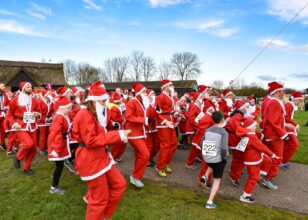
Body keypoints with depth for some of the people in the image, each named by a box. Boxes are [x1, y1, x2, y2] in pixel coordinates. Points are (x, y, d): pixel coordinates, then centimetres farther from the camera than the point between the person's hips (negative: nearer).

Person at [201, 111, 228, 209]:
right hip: (218, 159, -5)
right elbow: (224, 148, -23)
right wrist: (224, 158, -6)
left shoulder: (208, 130, 0)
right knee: (217, 180, 12)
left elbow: (202, 144, 4)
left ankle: (206, 176, 17)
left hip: (207, 158, 5)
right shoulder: (223, 132, -15)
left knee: (211, 166, 40)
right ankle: (210, 202, 12)